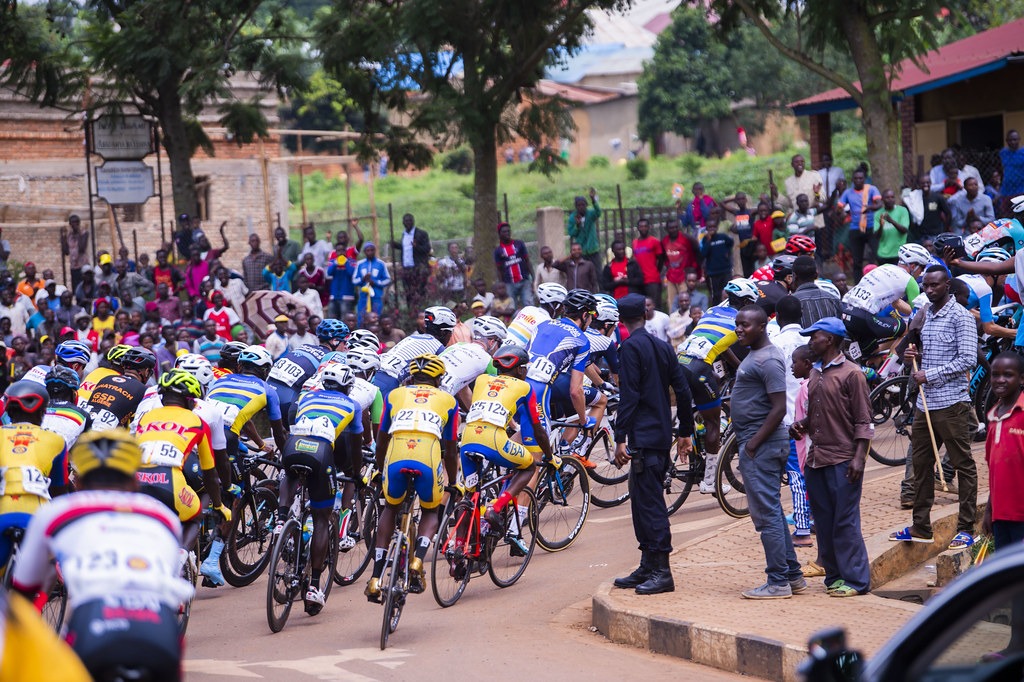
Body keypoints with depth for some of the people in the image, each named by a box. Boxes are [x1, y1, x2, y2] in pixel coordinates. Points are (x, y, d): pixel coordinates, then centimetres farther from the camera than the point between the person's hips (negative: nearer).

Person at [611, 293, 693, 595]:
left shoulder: (631, 347, -10)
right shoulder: (662, 346, 13)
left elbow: (628, 397, -17)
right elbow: (682, 391, 14)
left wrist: (620, 438, -16)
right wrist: (685, 431, 22)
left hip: (644, 438, -8)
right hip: (662, 435, 8)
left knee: (650, 503, -8)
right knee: (643, 502, 15)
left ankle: (662, 572, -9)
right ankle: (648, 567, 19)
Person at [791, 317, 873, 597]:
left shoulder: (851, 374, -7)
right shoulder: (815, 374, 17)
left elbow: (863, 421, -8)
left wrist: (859, 457, -16)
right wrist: (801, 425, 5)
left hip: (843, 461, -8)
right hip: (816, 459, 8)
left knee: (845, 522, -7)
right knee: (823, 522, 9)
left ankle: (855, 579, -2)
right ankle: (834, 575, 16)